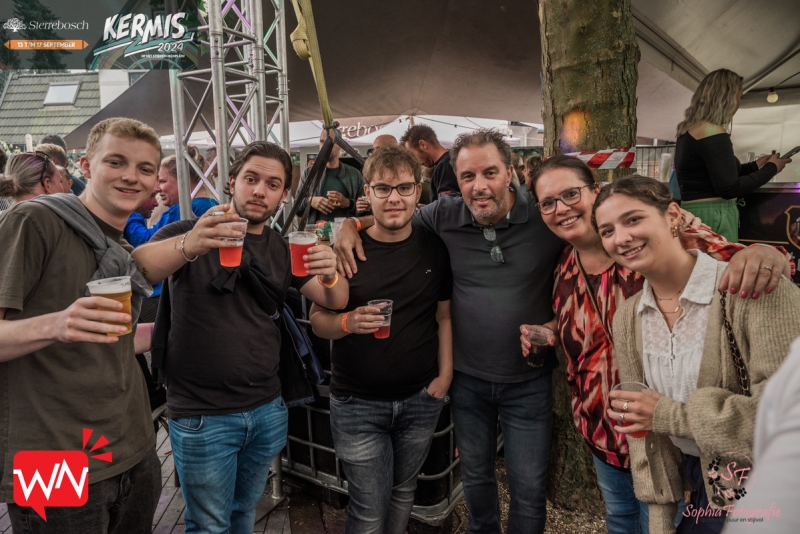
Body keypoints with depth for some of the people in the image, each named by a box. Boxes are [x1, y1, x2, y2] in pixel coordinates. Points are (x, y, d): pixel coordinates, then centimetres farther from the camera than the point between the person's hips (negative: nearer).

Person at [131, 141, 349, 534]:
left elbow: (335, 302, 0)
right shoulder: (189, 233, -8)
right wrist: (187, 246, -48)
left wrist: (330, 275, -24)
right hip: (201, 416, -4)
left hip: (267, 410, 4)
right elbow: (136, 269, -26)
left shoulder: (284, 249, 6)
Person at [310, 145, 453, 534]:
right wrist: (347, 322, -26)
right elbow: (318, 320, -5)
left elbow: (444, 315, 7)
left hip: (421, 399, 3)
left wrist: (445, 375, -2)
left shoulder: (434, 248, -1)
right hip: (357, 403, -2)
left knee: (403, 494, 20)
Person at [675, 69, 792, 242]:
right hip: (713, 216, -9)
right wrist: (771, 168, -4)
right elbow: (729, 188, -17)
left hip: (693, 212, 9)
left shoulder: (687, 130, 12)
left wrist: (755, 165, 20)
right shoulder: (713, 132, -16)